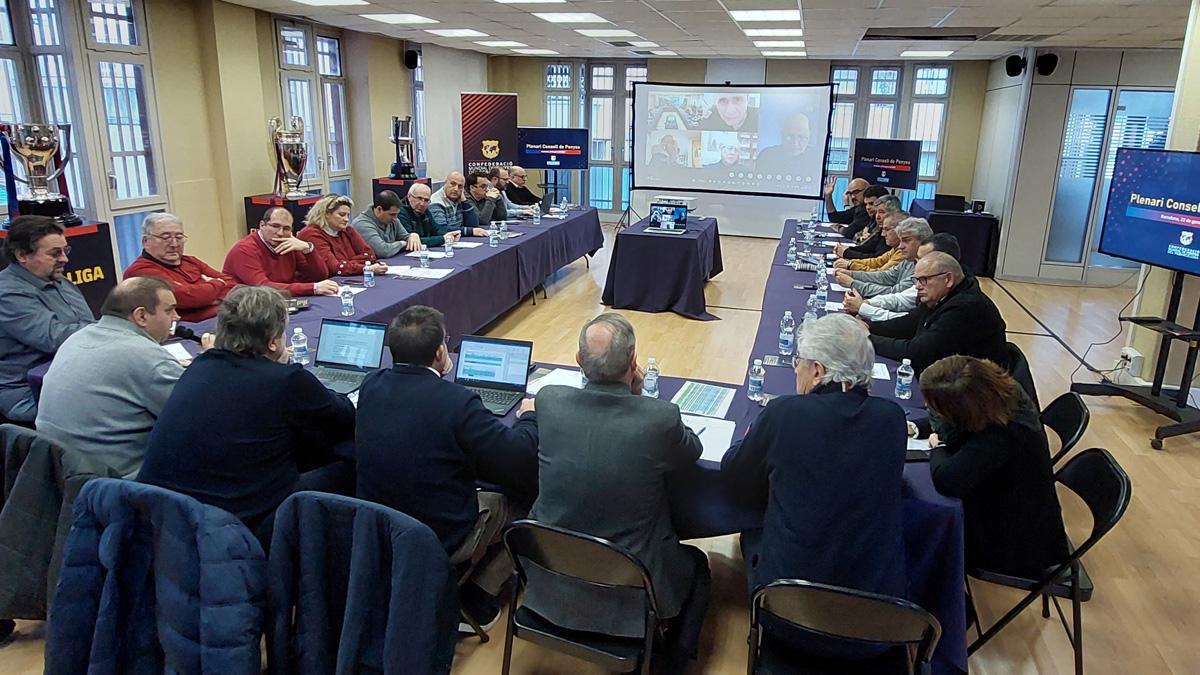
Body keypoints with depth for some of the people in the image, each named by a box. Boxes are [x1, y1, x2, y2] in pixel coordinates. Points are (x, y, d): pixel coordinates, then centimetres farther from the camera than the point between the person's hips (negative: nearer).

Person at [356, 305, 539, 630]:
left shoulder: (371, 385, -8)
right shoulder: (457, 401, -27)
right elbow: (518, 460, -19)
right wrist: (529, 417, 0)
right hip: (443, 541, -7)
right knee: (523, 494, 12)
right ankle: (480, 596, 15)